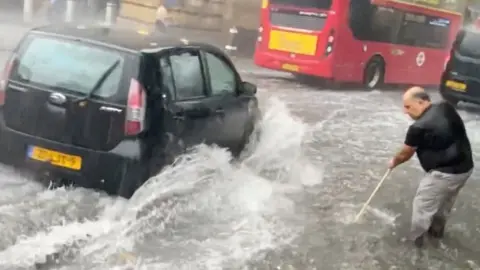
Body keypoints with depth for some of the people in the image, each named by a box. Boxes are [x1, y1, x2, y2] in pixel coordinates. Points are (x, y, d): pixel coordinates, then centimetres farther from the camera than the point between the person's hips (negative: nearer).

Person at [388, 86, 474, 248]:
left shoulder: (419, 127, -18)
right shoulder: (447, 108, 1)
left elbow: (405, 155, -2)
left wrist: (394, 162, 18)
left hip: (444, 173, -8)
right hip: (466, 167, 8)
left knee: (422, 206, 10)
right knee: (445, 201, 28)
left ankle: (415, 239, 24)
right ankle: (437, 230, 47)